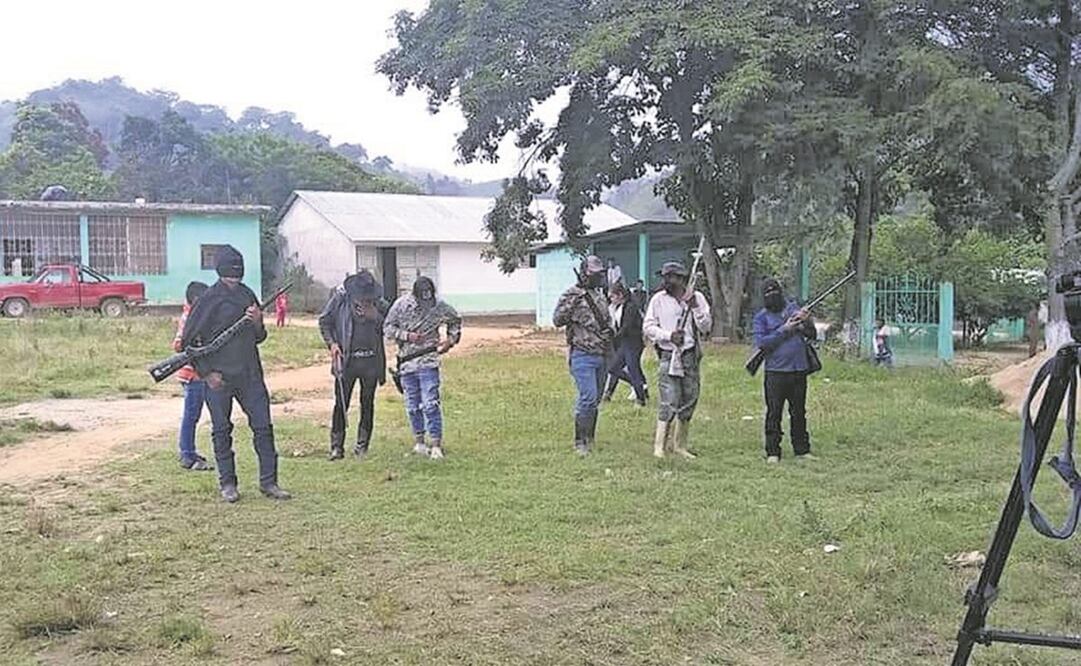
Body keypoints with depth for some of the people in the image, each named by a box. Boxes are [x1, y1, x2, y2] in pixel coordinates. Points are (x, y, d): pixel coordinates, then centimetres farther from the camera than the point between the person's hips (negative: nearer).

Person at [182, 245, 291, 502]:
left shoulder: (248, 295, 10)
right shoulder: (207, 300, -5)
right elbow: (189, 340, -3)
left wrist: (257, 323, -5)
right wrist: (206, 373, -8)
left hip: (250, 375, 4)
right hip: (218, 377, -4)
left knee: (263, 427, 1)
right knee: (222, 431, 5)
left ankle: (268, 481, 8)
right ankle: (227, 483, 16)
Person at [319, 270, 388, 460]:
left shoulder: (379, 305, 3)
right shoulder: (340, 299, -2)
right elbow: (324, 322, 6)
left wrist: (374, 316, -8)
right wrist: (332, 343, -5)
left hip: (371, 361, 2)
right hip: (346, 360, -2)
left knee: (367, 404, 7)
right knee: (341, 404, -4)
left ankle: (362, 445, 18)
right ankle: (337, 446, 4)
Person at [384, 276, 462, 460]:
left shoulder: (439, 306, -2)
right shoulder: (401, 305, -5)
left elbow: (455, 320, 16)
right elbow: (387, 327, 1)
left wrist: (451, 339, 1)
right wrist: (406, 336, -13)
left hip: (428, 361, -2)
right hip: (406, 361, 2)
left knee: (430, 403, -11)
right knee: (413, 405, 9)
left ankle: (436, 444, -8)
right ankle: (418, 441, 23)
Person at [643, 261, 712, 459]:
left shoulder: (697, 298, 5)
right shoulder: (658, 299, 2)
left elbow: (706, 327, 0)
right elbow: (648, 327, 0)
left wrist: (695, 307, -13)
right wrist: (669, 336, -14)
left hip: (691, 355, 3)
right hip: (669, 355, -3)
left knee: (688, 402, 9)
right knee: (669, 403, -11)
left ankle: (680, 445, 21)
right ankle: (659, 445, -8)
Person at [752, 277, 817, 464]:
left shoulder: (794, 308, 11)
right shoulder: (761, 317, 2)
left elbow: (811, 335, 11)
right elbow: (761, 343, -11)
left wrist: (807, 321, -10)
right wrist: (784, 330, -14)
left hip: (799, 370, 3)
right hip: (776, 371, -3)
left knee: (799, 412, 11)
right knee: (774, 413, -1)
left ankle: (802, 450, 19)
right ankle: (772, 452, 4)